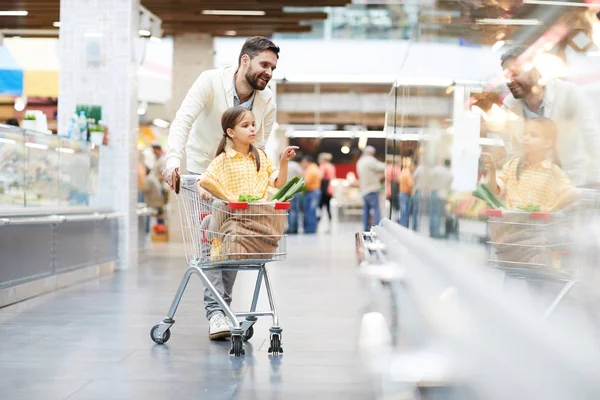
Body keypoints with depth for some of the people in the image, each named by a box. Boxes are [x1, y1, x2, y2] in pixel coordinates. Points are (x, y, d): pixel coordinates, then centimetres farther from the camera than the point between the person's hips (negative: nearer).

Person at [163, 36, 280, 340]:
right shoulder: (210, 81, -20)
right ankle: (215, 311, -16)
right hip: (201, 171, -4)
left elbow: (257, 147, -5)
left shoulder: (268, 101, -10)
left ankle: (222, 306, 12)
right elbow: (183, 121, -29)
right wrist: (174, 160, -43)